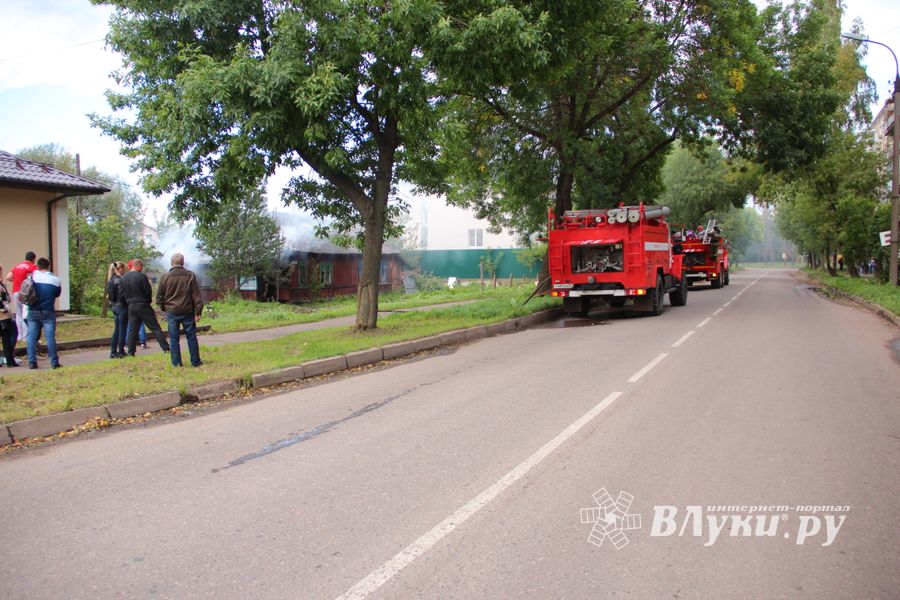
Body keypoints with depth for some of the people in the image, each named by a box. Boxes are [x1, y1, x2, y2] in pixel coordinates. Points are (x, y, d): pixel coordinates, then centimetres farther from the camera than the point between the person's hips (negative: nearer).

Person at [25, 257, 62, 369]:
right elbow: (58, 294, 9)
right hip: (48, 312, -1)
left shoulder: (32, 277, -1)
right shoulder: (55, 280, -2)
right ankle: (54, 362, 1)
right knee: (50, 337, 0)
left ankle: (32, 362, 6)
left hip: (33, 312, 1)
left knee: (32, 336, 8)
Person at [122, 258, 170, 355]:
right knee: (155, 327, -1)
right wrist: (148, 300, 9)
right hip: (143, 305, -5)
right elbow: (148, 291, -10)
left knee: (132, 329, 11)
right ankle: (165, 347, -2)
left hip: (131, 306, 5)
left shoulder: (123, 278, 5)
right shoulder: (141, 276, -13)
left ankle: (131, 351, 11)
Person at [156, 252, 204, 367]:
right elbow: (197, 296, -5)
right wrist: (198, 311, -1)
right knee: (191, 337, 8)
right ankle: (195, 361, 13)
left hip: (171, 312, 0)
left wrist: (163, 308, 19)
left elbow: (159, 297, 4)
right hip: (187, 312, 0)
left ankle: (176, 363, 9)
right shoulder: (190, 276, -4)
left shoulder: (165, 277, -2)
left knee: (174, 338, 7)